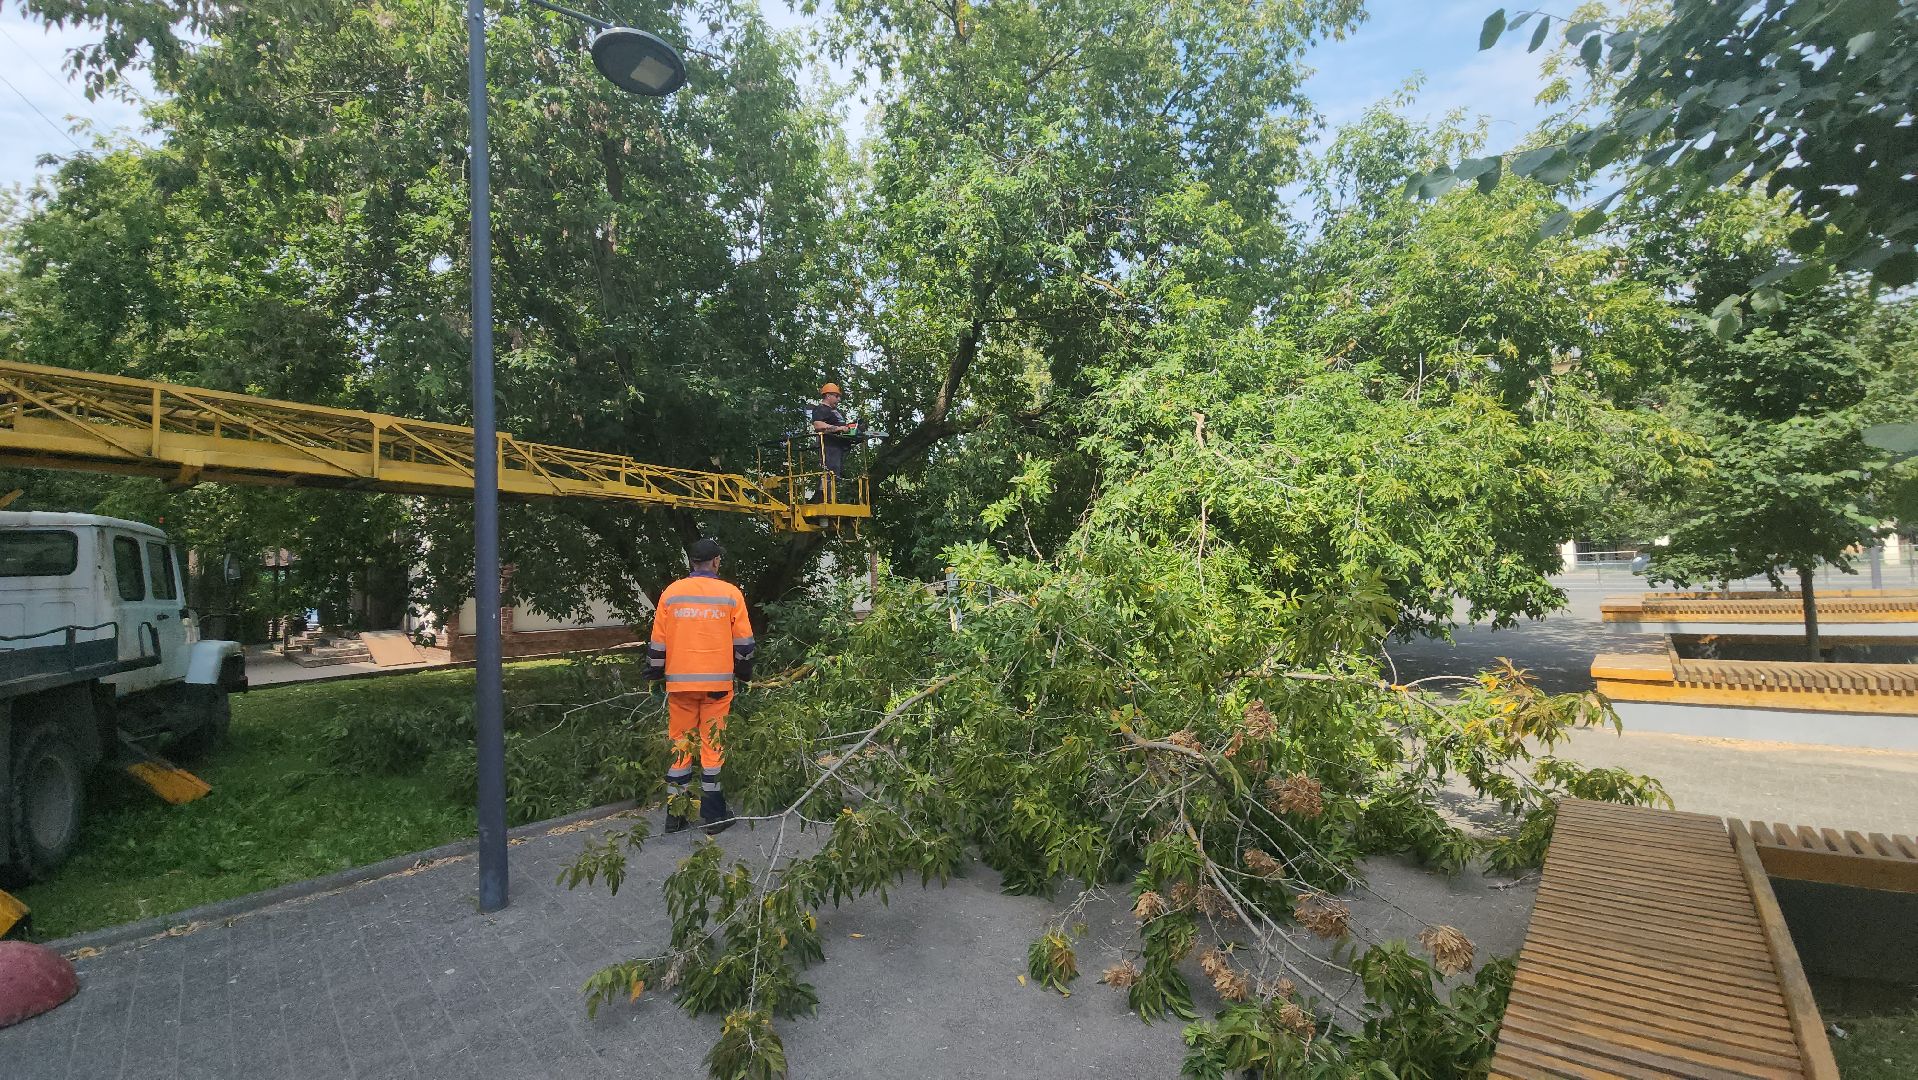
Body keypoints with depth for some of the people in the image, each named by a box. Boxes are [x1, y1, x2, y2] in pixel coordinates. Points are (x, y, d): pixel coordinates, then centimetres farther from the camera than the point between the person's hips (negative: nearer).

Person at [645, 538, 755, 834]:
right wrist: (745, 672, 16)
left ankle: (675, 813, 16)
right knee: (713, 744, 4)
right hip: (718, 682, -2)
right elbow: (743, 642, 3)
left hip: (679, 682, 2)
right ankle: (713, 815, 9)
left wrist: (655, 674, 18)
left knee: (679, 744, 10)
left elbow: (657, 642, 7)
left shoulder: (670, 593, 4)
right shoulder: (731, 593, 0)